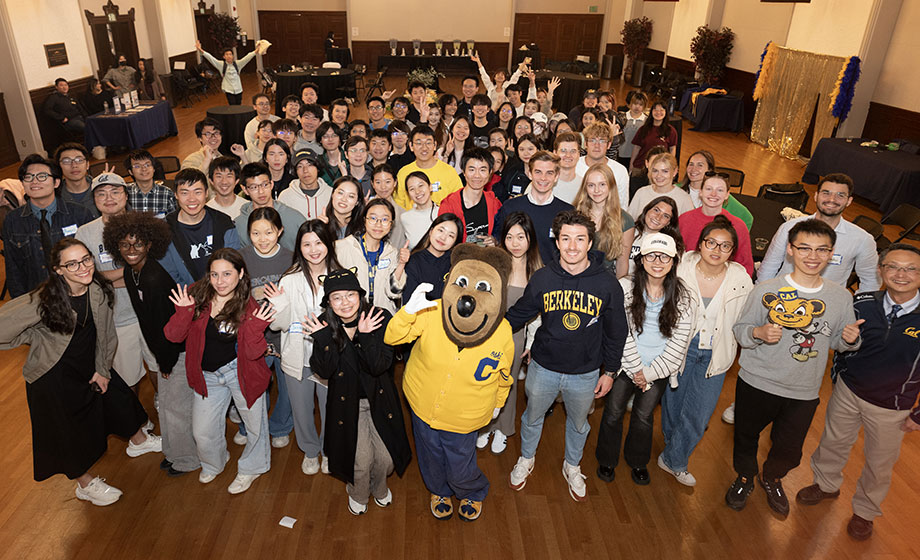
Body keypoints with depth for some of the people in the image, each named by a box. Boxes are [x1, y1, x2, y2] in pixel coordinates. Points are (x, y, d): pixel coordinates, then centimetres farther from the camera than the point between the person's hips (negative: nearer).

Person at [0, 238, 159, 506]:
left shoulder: (98, 290, -14)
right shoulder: (43, 300, -30)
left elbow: (104, 332, -2)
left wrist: (102, 369, 0)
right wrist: (38, 339, -12)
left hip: (90, 365, 5)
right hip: (55, 376, -5)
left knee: (120, 400, 19)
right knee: (70, 430, 10)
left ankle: (138, 441, 50)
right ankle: (85, 484, 33)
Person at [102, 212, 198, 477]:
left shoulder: (154, 278, -28)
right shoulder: (129, 273, 1)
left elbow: (163, 325, -22)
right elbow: (146, 320, 9)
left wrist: (166, 363, -11)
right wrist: (160, 360, 11)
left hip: (180, 349, -9)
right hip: (164, 348, 9)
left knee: (177, 405, 5)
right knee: (165, 400, 20)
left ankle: (188, 459, 26)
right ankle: (174, 452, 39)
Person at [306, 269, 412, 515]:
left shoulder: (380, 319, -17)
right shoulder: (323, 325, -12)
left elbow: (379, 367, -21)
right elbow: (325, 371, -16)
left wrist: (365, 337, -35)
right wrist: (323, 340, -31)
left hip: (379, 398, 0)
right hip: (347, 403, 0)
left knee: (385, 458, 7)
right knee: (360, 461, 1)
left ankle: (379, 487, 45)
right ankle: (358, 493, 38)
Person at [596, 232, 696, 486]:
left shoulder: (685, 298, -7)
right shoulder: (624, 287, -12)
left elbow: (679, 342, -7)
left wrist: (650, 372, -10)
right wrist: (637, 369, -11)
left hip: (659, 371, 1)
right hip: (625, 364, -1)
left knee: (644, 416, 12)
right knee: (614, 412, 8)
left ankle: (638, 462, 40)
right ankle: (607, 460, 34)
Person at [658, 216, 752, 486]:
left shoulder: (741, 280, -10)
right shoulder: (681, 271, -13)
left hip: (715, 355, 1)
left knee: (698, 415, 2)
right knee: (673, 405, 12)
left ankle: (672, 459, 27)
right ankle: (676, 460, 38)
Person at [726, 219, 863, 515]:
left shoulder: (841, 297, -5)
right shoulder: (766, 290, -13)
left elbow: (835, 341, 7)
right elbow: (740, 329, -6)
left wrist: (850, 339, -14)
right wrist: (758, 333, -27)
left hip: (804, 393, 2)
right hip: (756, 383, -2)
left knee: (788, 452, 18)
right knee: (746, 437, 18)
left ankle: (771, 479, 51)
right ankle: (744, 477, 49)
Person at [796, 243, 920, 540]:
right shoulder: (864, 304, -13)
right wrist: (837, 373, 9)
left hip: (890, 409, -2)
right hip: (847, 391, 2)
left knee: (880, 463, 18)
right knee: (834, 441, 22)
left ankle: (865, 510, 45)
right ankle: (827, 484, 50)